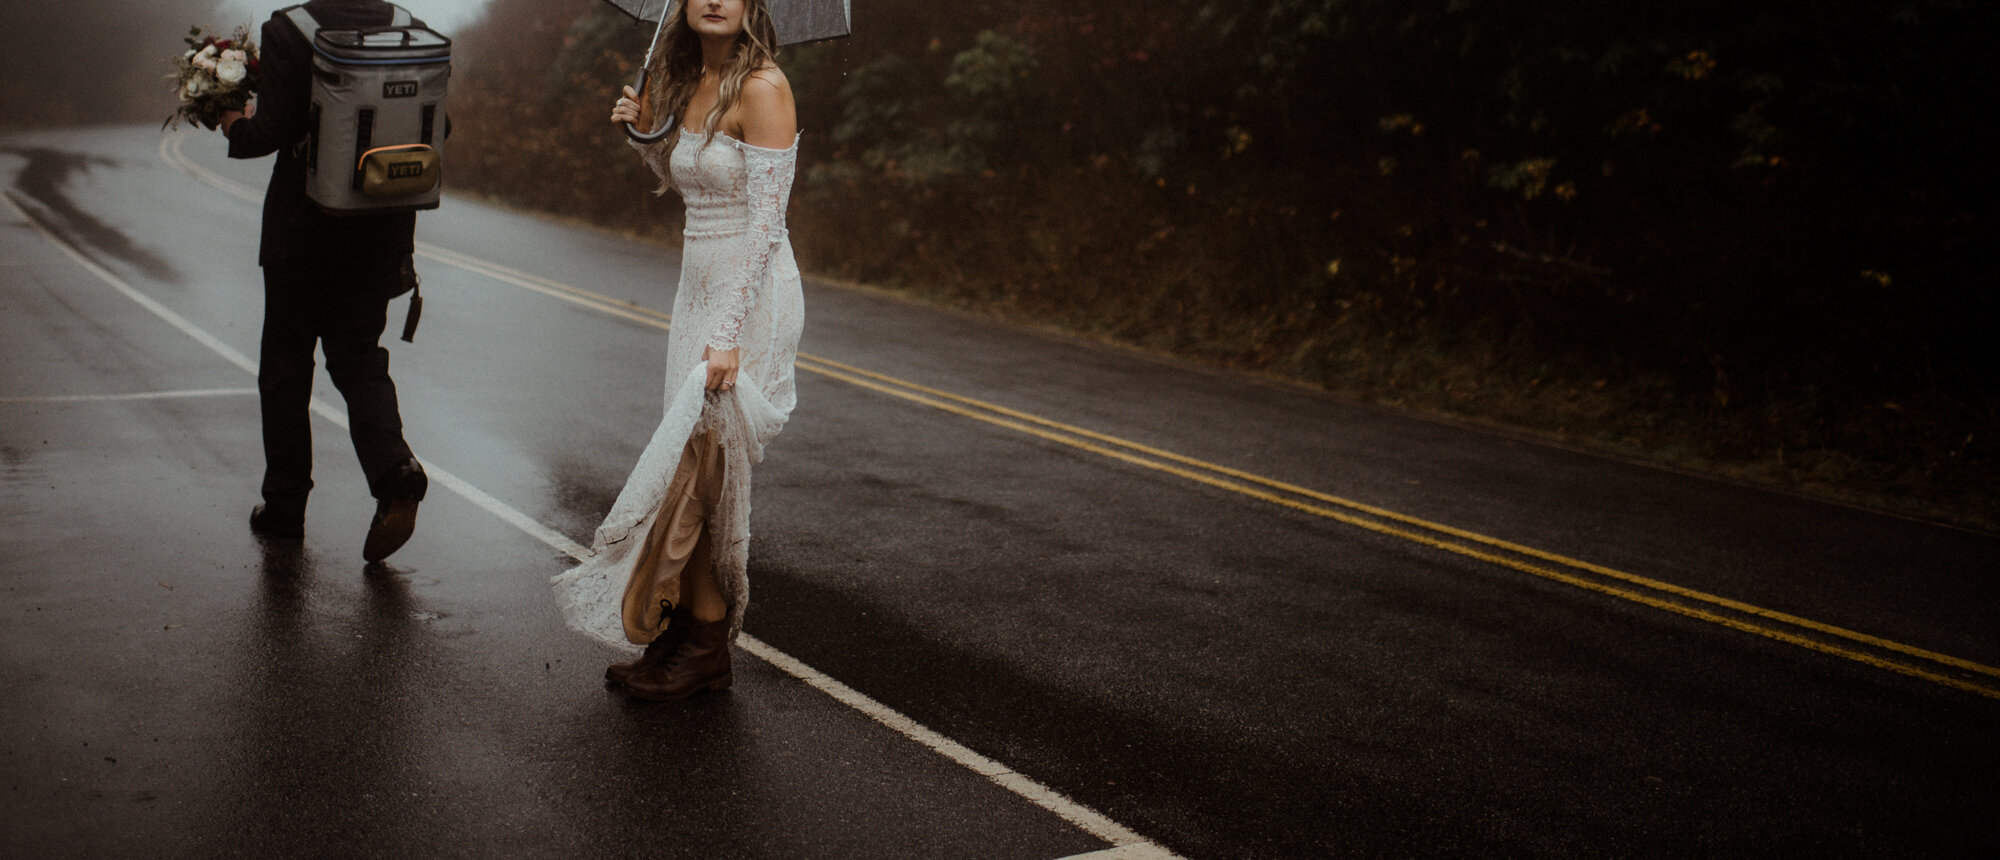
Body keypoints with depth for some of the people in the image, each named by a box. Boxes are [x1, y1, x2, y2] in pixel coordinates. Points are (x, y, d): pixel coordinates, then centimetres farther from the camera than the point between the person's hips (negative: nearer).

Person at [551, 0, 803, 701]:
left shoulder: (762, 87, -14)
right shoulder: (687, 82, 11)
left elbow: (765, 222, -18)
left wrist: (728, 334, -22)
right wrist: (645, 134, 5)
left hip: (750, 296, -8)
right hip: (699, 287, 8)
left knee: (694, 464, -7)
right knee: (697, 469, 7)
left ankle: (701, 646, 5)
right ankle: (695, 641, 15)